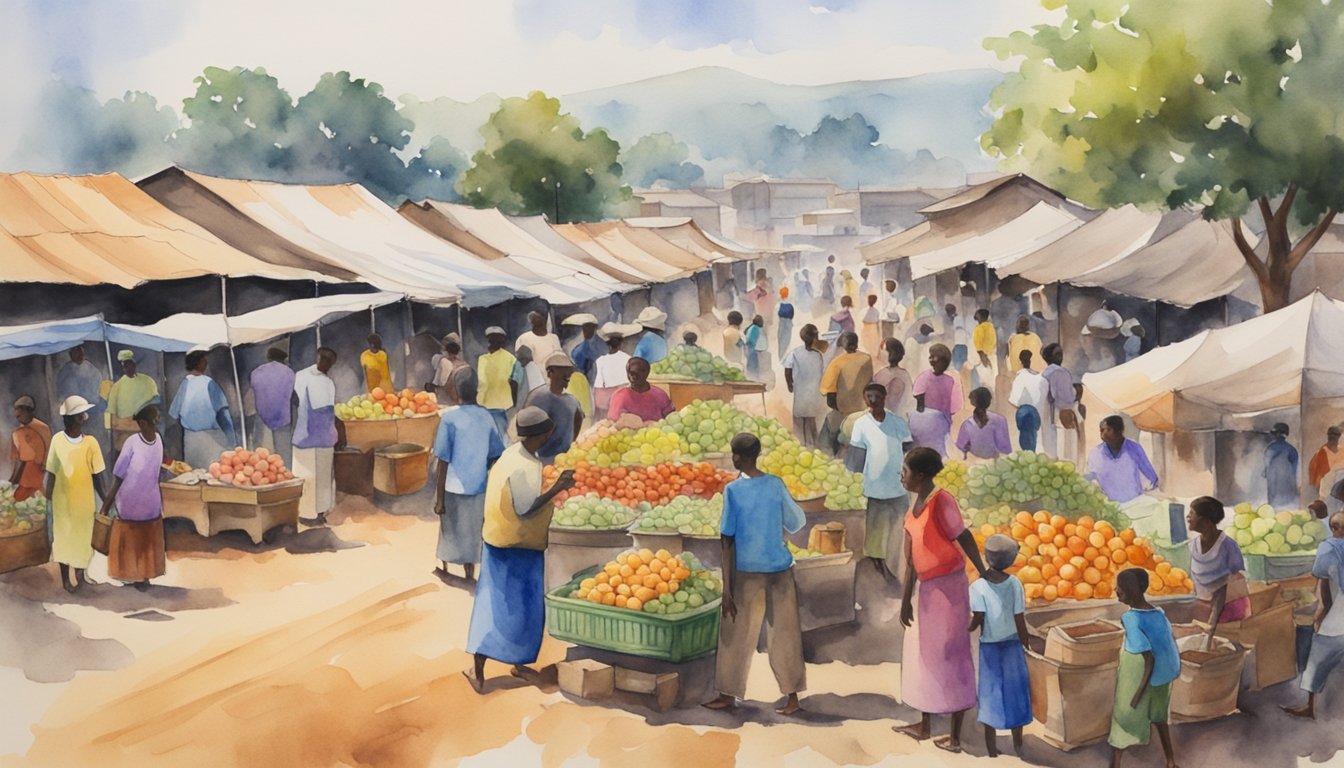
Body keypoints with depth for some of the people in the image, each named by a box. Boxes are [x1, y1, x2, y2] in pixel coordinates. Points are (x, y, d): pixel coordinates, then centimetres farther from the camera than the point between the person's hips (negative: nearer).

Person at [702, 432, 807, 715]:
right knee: (785, 635, 10)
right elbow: (796, 523, 9)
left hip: (747, 573, -3)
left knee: (736, 636, 10)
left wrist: (726, 588, -9)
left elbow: (727, 541, -11)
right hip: (780, 570, 3)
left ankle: (729, 694, 21)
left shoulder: (733, 490, -11)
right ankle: (792, 697, 12)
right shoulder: (776, 484, -2)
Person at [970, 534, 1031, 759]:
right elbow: (1020, 621, -7)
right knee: (1014, 694, 15)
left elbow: (977, 620, -19)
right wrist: (1026, 647, 5)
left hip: (989, 647, -2)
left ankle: (993, 753, 15)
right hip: (1012, 646, 2)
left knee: (991, 697, 9)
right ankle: (1018, 747, 27)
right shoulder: (1015, 584, -11)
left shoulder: (978, 586, -18)